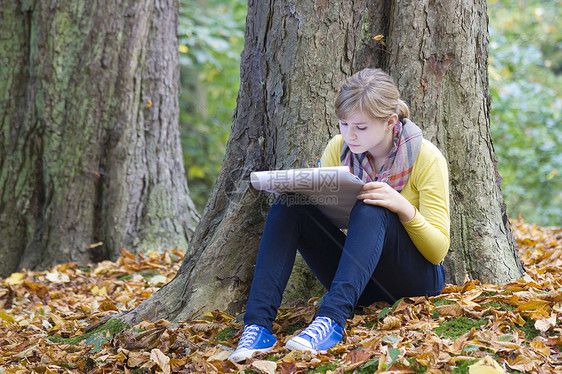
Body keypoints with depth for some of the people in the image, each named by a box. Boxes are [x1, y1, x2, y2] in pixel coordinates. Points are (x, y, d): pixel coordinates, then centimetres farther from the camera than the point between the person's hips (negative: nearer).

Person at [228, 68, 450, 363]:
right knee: (288, 208, -17)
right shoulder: (339, 149, 0)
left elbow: (439, 250, -13)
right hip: (359, 278, 4)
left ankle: (331, 320, -46)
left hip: (416, 280, -4)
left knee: (371, 211, -33)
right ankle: (258, 324, -31)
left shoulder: (427, 158, -12)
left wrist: (404, 207, -30)